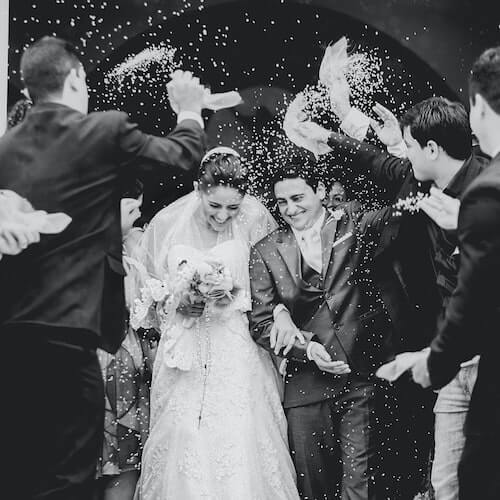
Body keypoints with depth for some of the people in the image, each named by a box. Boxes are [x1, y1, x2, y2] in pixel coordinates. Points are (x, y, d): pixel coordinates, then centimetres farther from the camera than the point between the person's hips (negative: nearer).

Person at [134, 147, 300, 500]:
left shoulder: (254, 218, -7)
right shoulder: (168, 222, -2)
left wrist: (236, 296, -16)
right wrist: (177, 302, -9)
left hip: (238, 350, -1)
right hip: (185, 351, 1)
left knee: (242, 442, -5)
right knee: (182, 442, 2)